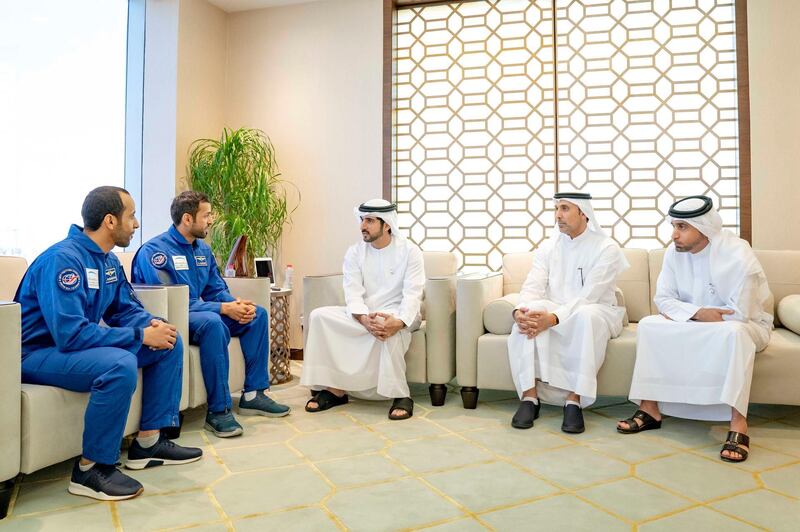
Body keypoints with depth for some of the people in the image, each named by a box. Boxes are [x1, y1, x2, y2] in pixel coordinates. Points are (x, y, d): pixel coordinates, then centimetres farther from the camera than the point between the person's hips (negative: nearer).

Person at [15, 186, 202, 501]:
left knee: (170, 343, 1)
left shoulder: (108, 260, 4)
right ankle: (91, 469, -17)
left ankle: (148, 442, 5)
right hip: (39, 354, -9)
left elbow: (125, 309, 11)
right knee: (121, 364, -37)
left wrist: (152, 323, -13)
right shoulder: (63, 259, -24)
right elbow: (70, 334, -32)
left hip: (78, 344, 9)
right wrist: (142, 335, -29)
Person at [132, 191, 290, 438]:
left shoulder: (203, 249, 9)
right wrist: (224, 308, -28)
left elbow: (217, 289, 11)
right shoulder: (154, 250, -16)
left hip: (199, 313, 8)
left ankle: (253, 394, -2)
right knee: (212, 322, -37)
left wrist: (238, 304, -13)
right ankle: (218, 411, -28)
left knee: (257, 313, -3)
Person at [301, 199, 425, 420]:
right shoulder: (354, 252, 4)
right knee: (319, 316, -17)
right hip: (363, 315, 4)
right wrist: (365, 319, -31)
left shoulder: (409, 251, -6)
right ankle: (334, 389, -16)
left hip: (396, 315, -4)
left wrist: (398, 322, -38)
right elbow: (353, 292, -9)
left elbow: (412, 294, -16)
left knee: (389, 327, -39)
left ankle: (400, 395, -25)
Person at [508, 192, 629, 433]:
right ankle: (529, 397, -26)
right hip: (555, 311, 4)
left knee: (586, 316, -38)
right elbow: (533, 286, -6)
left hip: (597, 311, -3)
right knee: (528, 316, -28)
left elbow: (587, 298, -21)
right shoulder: (548, 247, 6)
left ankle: (574, 401, -32)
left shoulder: (606, 248, -9)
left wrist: (553, 319, -36)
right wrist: (519, 310, -29)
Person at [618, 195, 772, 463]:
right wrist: (697, 313, -26)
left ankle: (738, 423, -34)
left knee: (733, 332, -39)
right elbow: (663, 298, -7)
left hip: (746, 325, -5)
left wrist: (682, 312, -17)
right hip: (697, 325, 5)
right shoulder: (674, 252, -7)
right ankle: (650, 409, -16)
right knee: (648, 325, -17)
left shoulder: (738, 254, -22)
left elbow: (738, 314, -25)